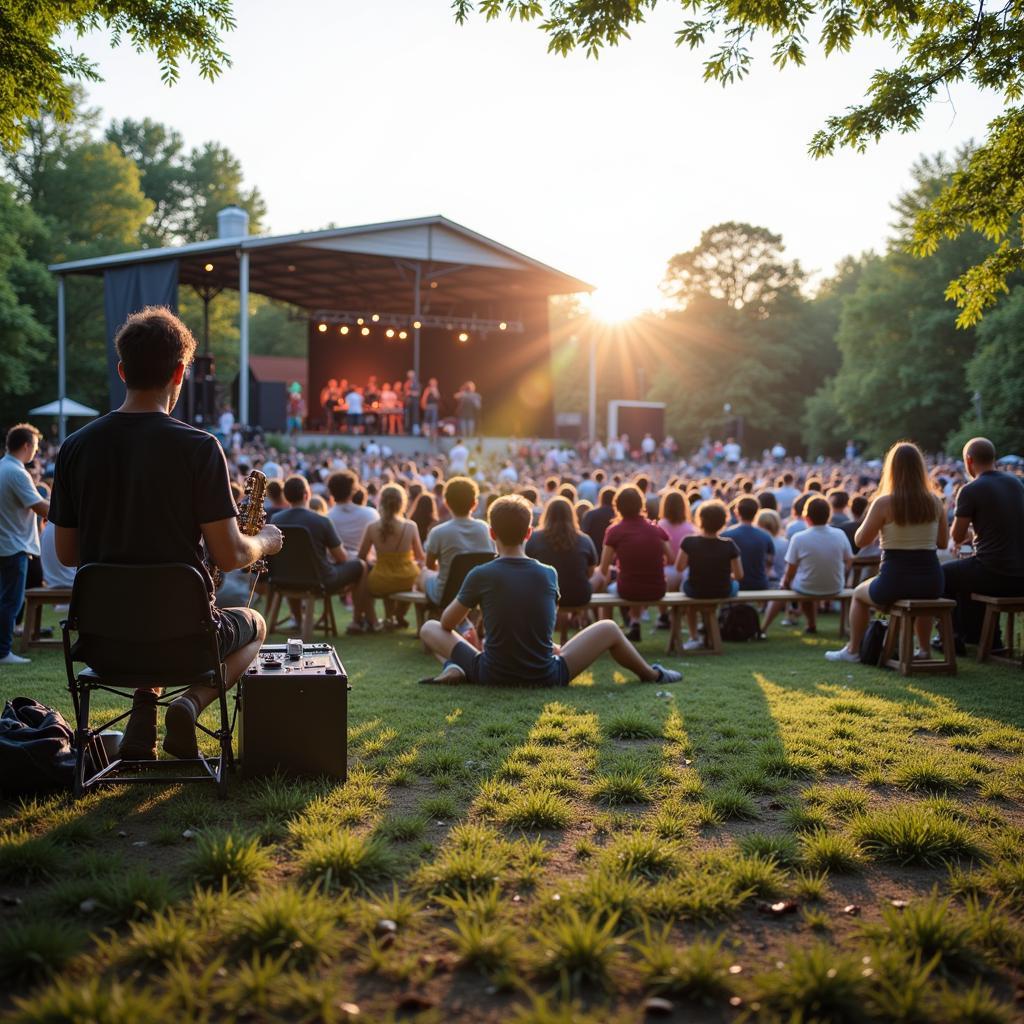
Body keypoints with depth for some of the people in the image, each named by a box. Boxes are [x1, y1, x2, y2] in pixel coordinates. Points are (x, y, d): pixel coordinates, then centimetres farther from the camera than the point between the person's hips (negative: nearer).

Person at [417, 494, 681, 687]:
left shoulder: (480, 575, -11)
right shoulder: (548, 574, -4)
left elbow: (447, 623, 2)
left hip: (491, 677, -1)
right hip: (546, 679, 1)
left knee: (430, 628, 17)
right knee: (609, 629, 21)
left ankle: (454, 669, -9)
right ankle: (651, 675, 36)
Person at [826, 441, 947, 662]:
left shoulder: (883, 503, -12)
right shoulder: (935, 501, -1)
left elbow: (861, 540, -4)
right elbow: (943, 542, 9)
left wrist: (870, 516, 12)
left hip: (894, 582, -3)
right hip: (931, 582, 4)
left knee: (859, 594, 29)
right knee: (921, 595, 42)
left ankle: (852, 650, 32)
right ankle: (924, 649, 44)